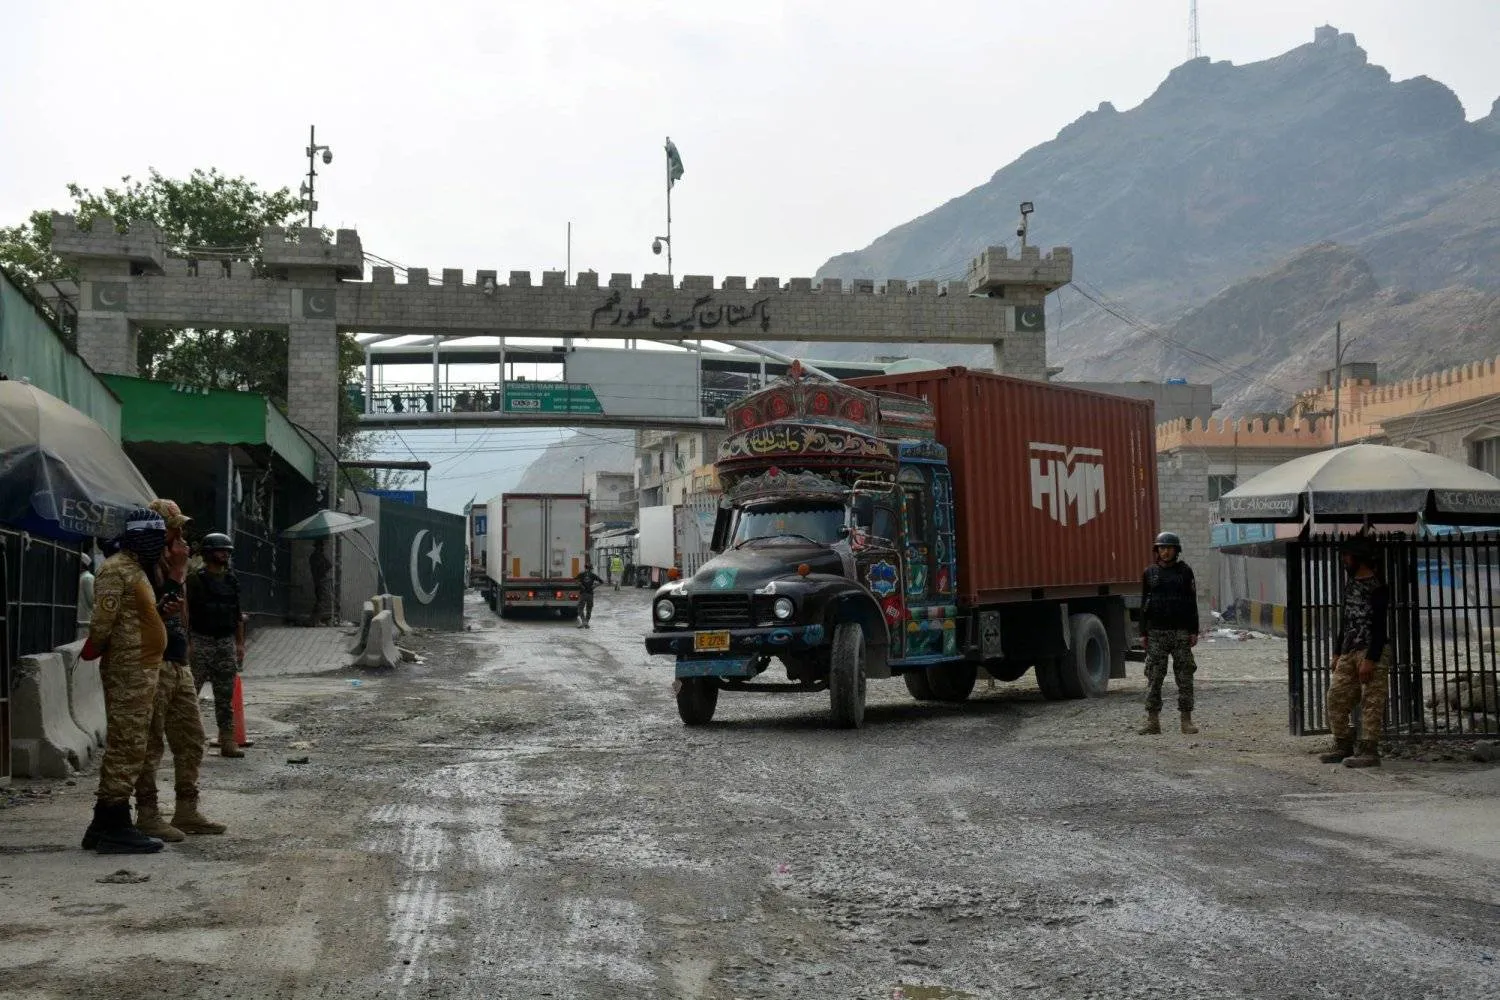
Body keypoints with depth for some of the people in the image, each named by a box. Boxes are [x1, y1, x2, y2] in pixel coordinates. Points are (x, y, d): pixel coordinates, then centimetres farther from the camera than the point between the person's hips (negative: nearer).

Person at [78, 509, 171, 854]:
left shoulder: (135, 570, 19)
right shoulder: (117, 570, -13)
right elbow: (103, 622, -20)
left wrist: (158, 611, 9)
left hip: (141, 672, 10)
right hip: (129, 671, -10)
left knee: (124, 747, 13)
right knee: (127, 747, -7)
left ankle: (104, 826, 20)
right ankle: (115, 828, -3)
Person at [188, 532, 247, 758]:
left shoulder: (232, 580, 13)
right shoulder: (196, 580, -4)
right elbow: (185, 613, -8)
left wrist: (240, 644, 13)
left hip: (227, 642, 5)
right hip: (201, 641, -5)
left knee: (226, 696, 6)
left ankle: (228, 741, 8)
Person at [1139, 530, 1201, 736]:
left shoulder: (1185, 571, 3)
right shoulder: (1150, 573, 6)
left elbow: (1191, 603, 2)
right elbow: (1144, 604, 8)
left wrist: (1194, 631, -4)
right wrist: (1143, 633, 2)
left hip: (1181, 632, -1)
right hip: (1156, 632, 1)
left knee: (1184, 676, 0)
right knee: (1154, 677, -1)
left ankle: (1187, 721, 5)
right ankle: (1153, 722, 1)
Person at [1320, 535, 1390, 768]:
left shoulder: (1376, 587, -11)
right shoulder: (1350, 584, 15)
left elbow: (1380, 627, -16)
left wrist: (1370, 659, -21)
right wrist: (1338, 653, 18)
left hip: (1372, 652, -9)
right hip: (1349, 652, 9)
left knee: (1371, 702, -5)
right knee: (1336, 696, 6)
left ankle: (1369, 751, -3)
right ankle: (1343, 746, 14)